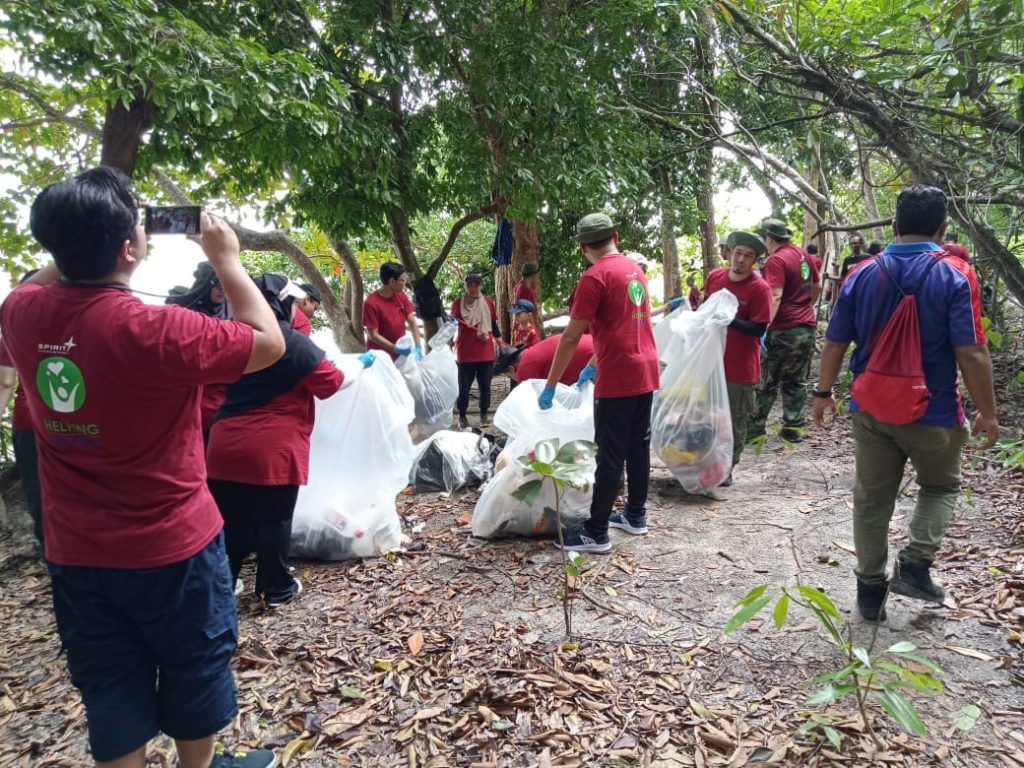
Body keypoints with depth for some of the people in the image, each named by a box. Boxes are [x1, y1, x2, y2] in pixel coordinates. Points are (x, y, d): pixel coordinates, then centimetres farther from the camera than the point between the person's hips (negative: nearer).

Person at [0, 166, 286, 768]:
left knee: (111, 692, 20)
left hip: (76, 552, 5)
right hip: (171, 546, -5)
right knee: (193, 672, 21)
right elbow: (269, 343, -16)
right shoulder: (155, 331, -27)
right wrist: (226, 259, -10)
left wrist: (79, 243, 9)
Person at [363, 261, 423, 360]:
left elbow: (412, 322, -4)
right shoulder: (371, 303, -19)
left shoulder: (401, 296, -1)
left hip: (400, 354, 5)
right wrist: (395, 349, -26)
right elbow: (373, 335, -18)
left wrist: (418, 347, -17)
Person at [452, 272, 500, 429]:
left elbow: (494, 324, 11)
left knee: (485, 385, 7)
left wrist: (499, 342, 9)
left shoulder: (488, 302, 5)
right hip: (465, 353, -1)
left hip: (486, 352, 1)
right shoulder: (458, 303, 1)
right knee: (464, 386, 3)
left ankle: (484, 414, 20)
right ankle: (462, 416, 14)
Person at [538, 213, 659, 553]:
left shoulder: (594, 277, -12)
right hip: (646, 371, 8)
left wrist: (550, 386, -8)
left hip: (619, 378, -8)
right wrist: (592, 366, 26)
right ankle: (636, 515, 27)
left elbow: (571, 337, -14)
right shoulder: (635, 270, 14)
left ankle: (596, 533, 5)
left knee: (610, 456, -3)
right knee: (638, 446, 16)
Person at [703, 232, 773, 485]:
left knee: (735, 421, 7)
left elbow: (759, 329, -17)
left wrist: (730, 321, -27)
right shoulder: (714, 277, 0)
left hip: (741, 368, -5)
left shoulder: (760, 288, -14)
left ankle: (727, 468, 22)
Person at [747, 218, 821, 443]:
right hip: (807, 327, 7)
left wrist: (764, 327, -28)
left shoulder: (776, 260, -13)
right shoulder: (802, 254, 11)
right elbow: (817, 285, 24)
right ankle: (793, 428, 13)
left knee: (766, 383, 2)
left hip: (784, 330, -7)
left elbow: (775, 296, -24)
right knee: (796, 382, 12)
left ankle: (755, 427, 7)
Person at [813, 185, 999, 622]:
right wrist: (988, 412, -3)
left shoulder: (862, 275, -1)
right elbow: (972, 354, -14)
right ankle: (915, 565, 8)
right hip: (932, 412, -3)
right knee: (940, 487, 22)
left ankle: (870, 590, 21)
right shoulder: (953, 277, -12)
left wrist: (823, 393, 14)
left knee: (871, 501, 12)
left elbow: (834, 344, 2)